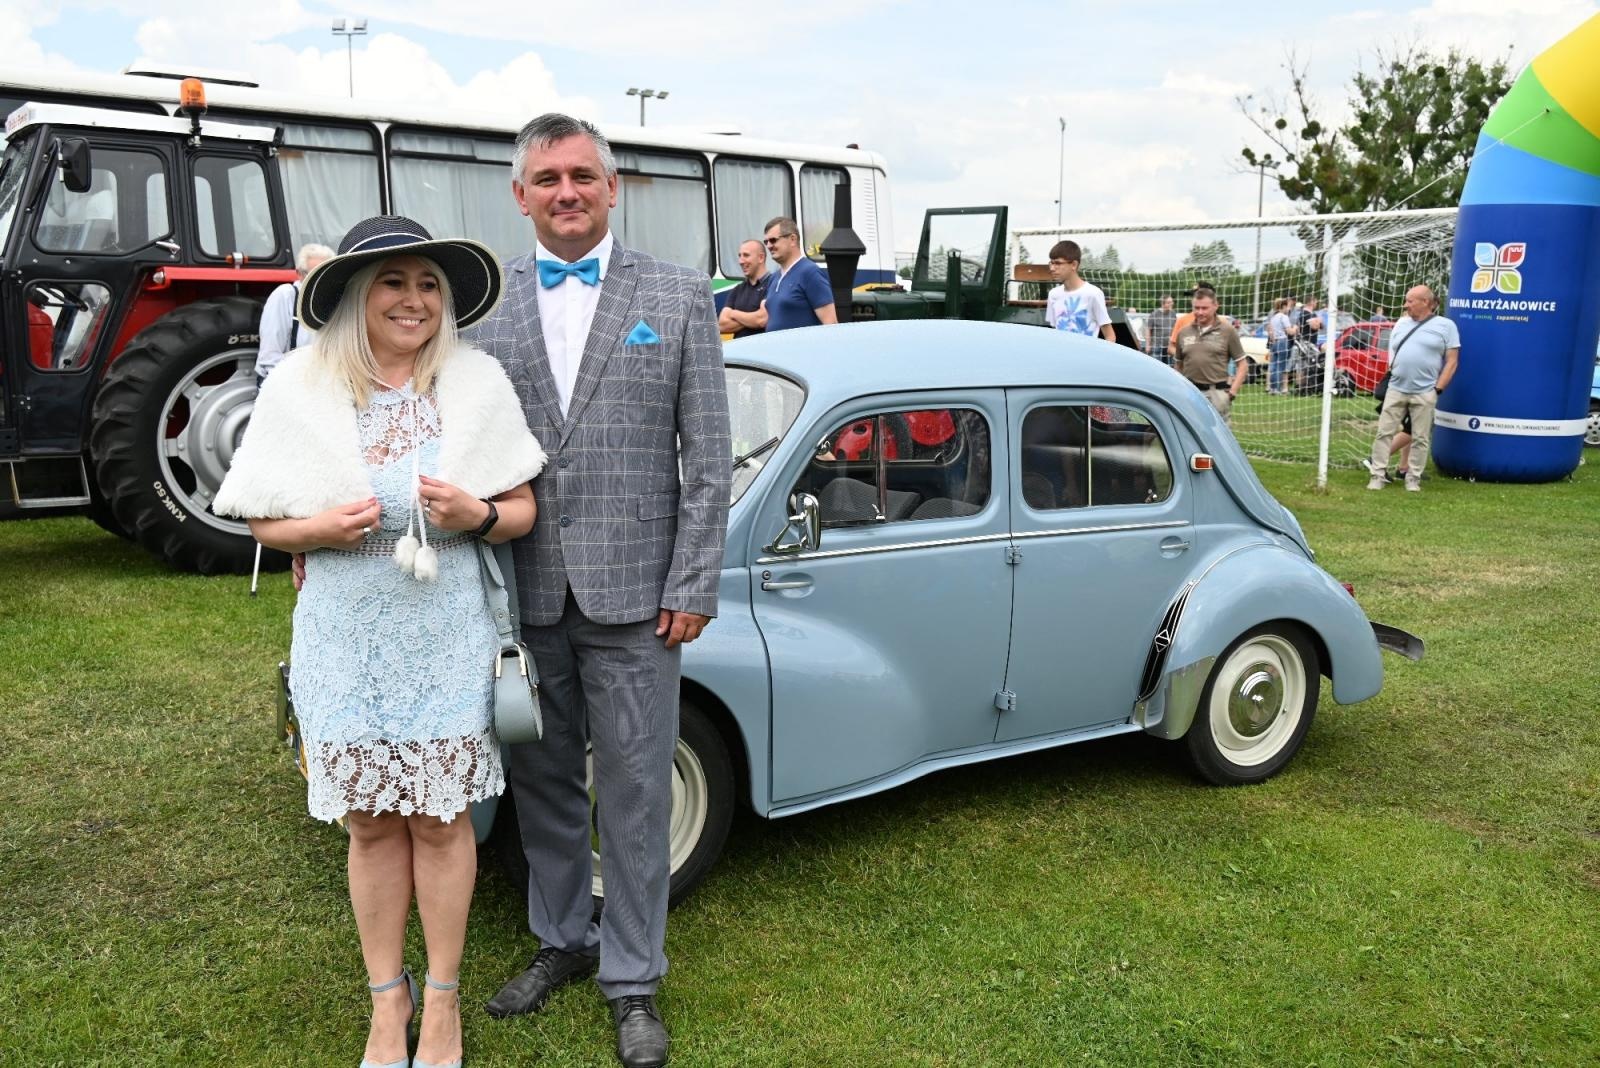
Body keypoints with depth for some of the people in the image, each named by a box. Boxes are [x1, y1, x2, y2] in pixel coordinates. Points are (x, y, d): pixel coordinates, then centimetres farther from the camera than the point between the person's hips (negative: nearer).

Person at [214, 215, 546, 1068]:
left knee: (440, 817, 8)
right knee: (371, 821, 10)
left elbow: (523, 512, 1)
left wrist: (476, 514, -20)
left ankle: (441, 998, 26)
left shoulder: (478, 381, -3)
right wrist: (322, 528, -18)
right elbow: (263, 522, 2)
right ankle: (387, 999, 29)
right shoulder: (300, 387, -3)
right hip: (346, 630, 1)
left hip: (447, 628, 0)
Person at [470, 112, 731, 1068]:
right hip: (521, 591, 3)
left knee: (634, 792, 6)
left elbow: (708, 456, -2)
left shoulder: (681, 296, 1)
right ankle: (562, 940, 36)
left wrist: (692, 588, -6)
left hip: (630, 592, -2)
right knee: (543, 782, 16)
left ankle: (633, 977, 23)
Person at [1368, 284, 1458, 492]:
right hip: (1396, 390, 4)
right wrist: (1392, 372, 6)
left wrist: (1438, 389, -7)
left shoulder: (1445, 326, 2)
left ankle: (1413, 478, 11)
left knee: (1420, 438, 2)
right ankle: (1377, 475, 3)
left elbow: (1452, 361, -1)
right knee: (1384, 433, -1)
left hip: (1424, 393, -3)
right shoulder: (1401, 323, 14)